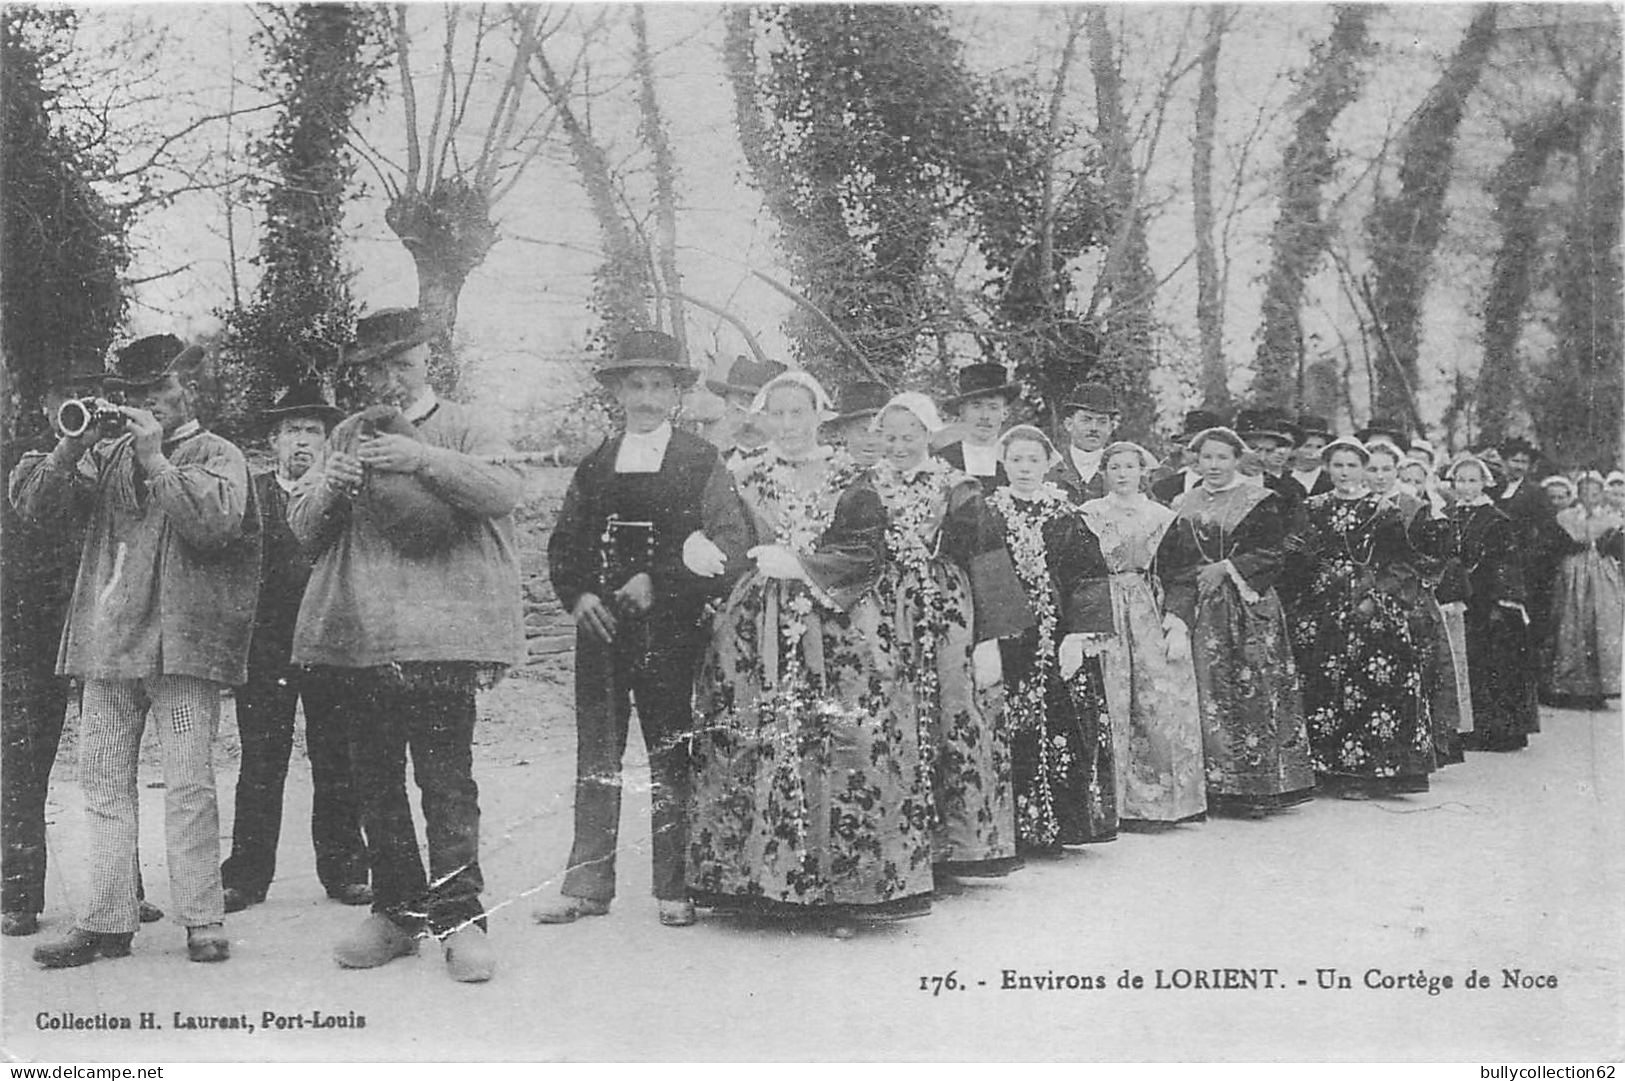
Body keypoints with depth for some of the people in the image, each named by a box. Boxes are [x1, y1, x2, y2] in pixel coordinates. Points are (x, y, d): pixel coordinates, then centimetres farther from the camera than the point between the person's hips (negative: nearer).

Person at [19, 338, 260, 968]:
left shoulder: (216, 455, 5)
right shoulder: (106, 456, 17)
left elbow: (215, 521, -14)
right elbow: (33, 508, 8)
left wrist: (156, 460, -12)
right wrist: (72, 445, -5)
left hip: (182, 641, -5)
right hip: (107, 641, 5)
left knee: (188, 786, -6)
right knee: (103, 785, 6)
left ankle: (202, 921, 0)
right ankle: (107, 922, 12)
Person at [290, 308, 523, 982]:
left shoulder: (462, 429, 6)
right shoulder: (347, 436, 17)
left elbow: (503, 491, -13)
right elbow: (304, 528, 14)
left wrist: (421, 457, -23)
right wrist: (331, 486, -6)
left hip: (437, 633, -5)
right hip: (353, 634, 5)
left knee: (446, 779, -8)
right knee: (374, 783, 9)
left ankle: (459, 917, -2)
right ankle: (398, 911, 20)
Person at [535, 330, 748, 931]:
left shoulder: (702, 464, 3)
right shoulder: (593, 468, 14)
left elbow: (728, 549, -5)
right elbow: (563, 545, 15)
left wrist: (660, 583, -13)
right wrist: (578, 595, -4)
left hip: (672, 630, -3)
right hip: (600, 628, 3)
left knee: (671, 756, 1)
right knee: (595, 757, 3)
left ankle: (674, 887, 9)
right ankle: (587, 884, 9)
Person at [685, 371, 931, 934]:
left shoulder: (849, 482, 6)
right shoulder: (743, 480, 14)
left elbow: (866, 558, -3)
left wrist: (800, 565, -13)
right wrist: (697, 546, -11)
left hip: (837, 639, -2)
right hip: (755, 636, 2)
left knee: (840, 756, -7)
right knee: (757, 753, -4)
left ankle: (843, 892, 0)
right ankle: (762, 884, 5)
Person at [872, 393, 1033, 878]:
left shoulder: (957, 490, 2)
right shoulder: (869, 488, 11)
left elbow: (984, 567, -2)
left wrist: (989, 640, -8)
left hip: (949, 622, -2)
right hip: (887, 625, 2)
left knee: (959, 724, -5)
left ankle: (969, 843, 4)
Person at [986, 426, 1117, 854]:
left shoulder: (1067, 516, 5)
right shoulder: (988, 515, 5)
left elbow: (1089, 579, 0)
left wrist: (1079, 638, -10)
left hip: (1059, 644, 0)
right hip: (1005, 639, 0)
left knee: (1061, 732, -1)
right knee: (1010, 735, -3)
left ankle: (1056, 825, 9)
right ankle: (1016, 828, 4)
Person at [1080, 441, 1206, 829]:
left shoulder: (1162, 515, 12)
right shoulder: (1089, 514, 6)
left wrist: (1177, 626, -3)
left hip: (1155, 616, 2)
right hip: (1108, 617, -2)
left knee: (1167, 705, -3)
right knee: (1119, 707, -6)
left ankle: (1170, 799, 7)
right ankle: (1129, 805, -2)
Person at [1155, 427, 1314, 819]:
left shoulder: (1261, 502, 4)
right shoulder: (1182, 507, 14)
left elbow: (1272, 552, -4)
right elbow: (1170, 564, 9)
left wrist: (1227, 568, -12)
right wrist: (1177, 607, -5)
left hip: (1250, 609, -3)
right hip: (1199, 609, 3)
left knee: (1254, 691, -7)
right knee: (1207, 692, -3)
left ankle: (1258, 787, -2)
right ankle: (1214, 787, 0)